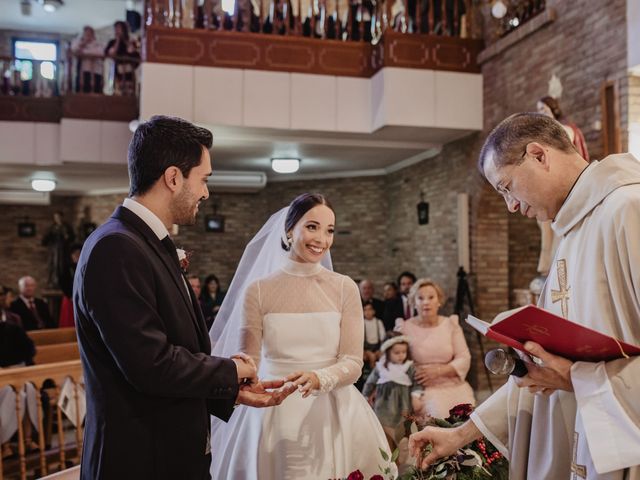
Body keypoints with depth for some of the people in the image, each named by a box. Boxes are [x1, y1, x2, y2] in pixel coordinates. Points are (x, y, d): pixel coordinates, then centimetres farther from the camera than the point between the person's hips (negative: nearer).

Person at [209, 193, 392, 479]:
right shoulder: (257, 290, -3)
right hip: (275, 416, 0)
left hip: (333, 415, 1)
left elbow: (353, 363, -5)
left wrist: (319, 379, -25)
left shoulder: (345, 288, -1)